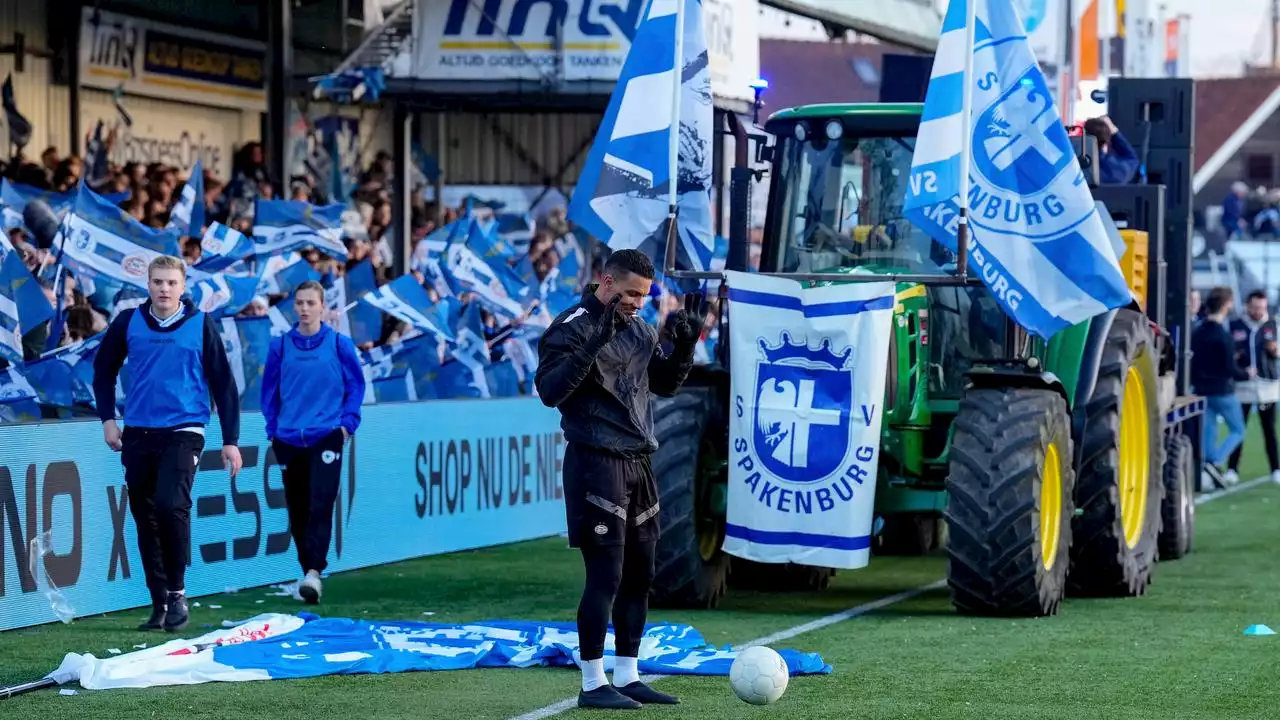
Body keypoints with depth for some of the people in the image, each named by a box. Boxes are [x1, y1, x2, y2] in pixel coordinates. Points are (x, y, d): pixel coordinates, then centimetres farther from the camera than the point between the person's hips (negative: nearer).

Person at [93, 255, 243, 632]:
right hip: (138, 433, 4)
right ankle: (159, 603, 16)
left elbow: (223, 383, 1)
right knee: (145, 517, 6)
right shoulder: (128, 322, 3)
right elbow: (103, 369, 18)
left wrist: (230, 440, 0)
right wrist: (107, 418, 10)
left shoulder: (201, 325, -2)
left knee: (171, 505, -22)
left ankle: (177, 591, -7)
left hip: (183, 431, -3)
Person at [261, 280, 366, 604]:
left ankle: (314, 571, -22)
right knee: (297, 510, 7)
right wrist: (273, 430, 5)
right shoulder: (280, 346, 5)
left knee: (320, 504, -16)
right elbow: (270, 390, 11)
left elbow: (356, 386, 6)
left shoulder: (339, 344, 1)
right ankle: (307, 568, 20)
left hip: (326, 437, -3)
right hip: (289, 440, 3)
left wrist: (347, 422, -3)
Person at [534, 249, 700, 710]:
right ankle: (593, 684, -2)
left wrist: (684, 346, 4)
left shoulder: (640, 330, 13)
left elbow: (665, 384, 23)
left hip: (637, 464, 8)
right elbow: (549, 389, -21)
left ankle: (628, 677, 18)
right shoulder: (572, 327, -10)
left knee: (639, 573, 10)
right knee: (606, 574, -9)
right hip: (596, 464, -8)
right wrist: (594, 344, -30)